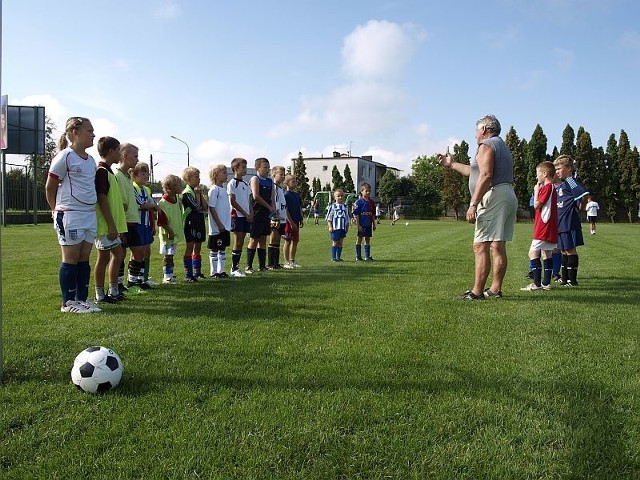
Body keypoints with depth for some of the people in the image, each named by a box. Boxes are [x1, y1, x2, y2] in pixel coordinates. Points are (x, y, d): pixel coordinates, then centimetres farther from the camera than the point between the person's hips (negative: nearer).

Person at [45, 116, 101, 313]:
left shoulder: (91, 160, 13)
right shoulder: (65, 156, -9)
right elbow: (49, 187, -4)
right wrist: (57, 210, 2)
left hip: (90, 214, 7)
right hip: (70, 215, -7)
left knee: (84, 258, 10)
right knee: (71, 258, -1)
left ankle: (82, 298, 18)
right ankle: (68, 302, 8)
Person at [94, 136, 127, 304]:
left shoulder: (108, 171, 16)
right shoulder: (102, 171, -14)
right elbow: (102, 199, -19)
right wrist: (111, 225, -21)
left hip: (111, 225, 10)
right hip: (105, 225, -10)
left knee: (118, 254, 13)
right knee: (104, 257, -2)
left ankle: (113, 292, 21)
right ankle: (100, 295, 7)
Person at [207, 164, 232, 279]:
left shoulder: (223, 189, 13)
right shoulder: (214, 190, -12)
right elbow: (212, 208, -16)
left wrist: (228, 224, 15)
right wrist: (219, 224, -18)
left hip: (225, 226, 8)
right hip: (217, 227, -8)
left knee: (223, 249, 12)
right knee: (214, 250, 1)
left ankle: (221, 271, 20)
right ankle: (214, 272, 8)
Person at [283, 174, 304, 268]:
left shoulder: (297, 194, 12)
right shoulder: (286, 195, -10)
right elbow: (285, 210, -14)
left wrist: (301, 220, 9)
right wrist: (291, 222, -17)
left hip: (296, 222, 7)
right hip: (289, 222, -7)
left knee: (295, 241, 10)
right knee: (288, 242, -1)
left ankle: (292, 261, 19)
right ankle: (286, 262, 6)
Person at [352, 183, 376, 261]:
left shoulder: (371, 202, 8)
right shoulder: (358, 202, -9)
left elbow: (373, 214, 14)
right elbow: (356, 214, -11)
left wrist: (374, 224, 14)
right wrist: (358, 225, -14)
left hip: (369, 224, 5)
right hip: (361, 224, -5)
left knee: (368, 239, 10)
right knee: (359, 239, 5)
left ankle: (367, 256, 16)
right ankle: (358, 256, 13)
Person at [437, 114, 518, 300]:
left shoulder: (486, 145, -5)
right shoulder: (502, 146, 27)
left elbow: (485, 176, -19)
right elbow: (475, 171, 34)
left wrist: (473, 204, -22)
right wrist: (452, 164, 42)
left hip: (494, 196, -10)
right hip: (509, 196, 10)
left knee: (480, 246, -11)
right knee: (498, 246, 10)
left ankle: (477, 292, -13)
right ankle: (496, 289, 14)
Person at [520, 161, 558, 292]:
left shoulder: (547, 187, -13)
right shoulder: (552, 187, 18)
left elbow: (537, 205, -14)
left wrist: (536, 191, -4)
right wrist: (539, 190, 15)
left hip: (544, 227, -10)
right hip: (551, 228, 10)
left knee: (533, 252, -9)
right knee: (547, 254, 11)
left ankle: (537, 283, -10)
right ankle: (546, 283, 14)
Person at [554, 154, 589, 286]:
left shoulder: (571, 182, -12)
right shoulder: (560, 185, 17)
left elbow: (584, 195, -25)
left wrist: (578, 208, -12)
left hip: (569, 224, -9)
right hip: (561, 224, 9)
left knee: (570, 250, -4)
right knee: (564, 251, 15)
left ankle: (572, 279, 3)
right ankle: (565, 278, 24)